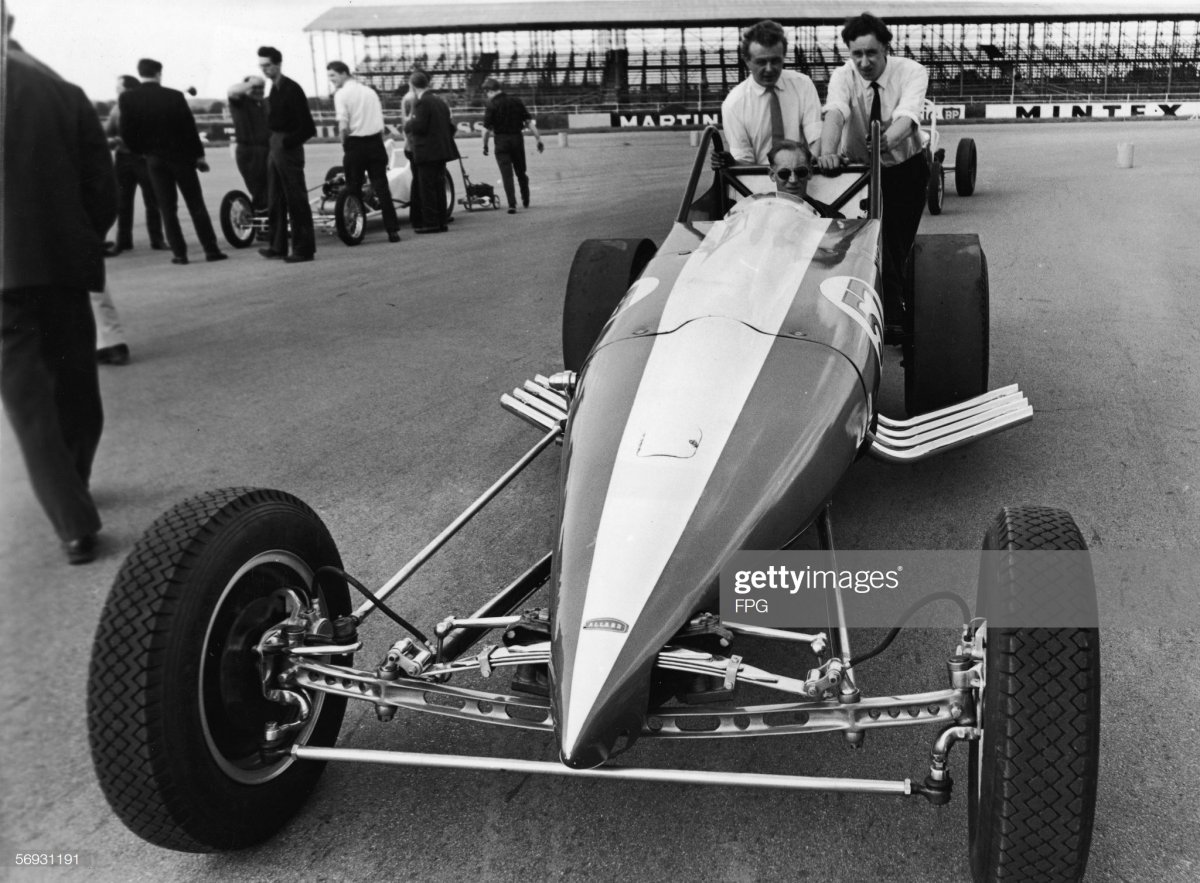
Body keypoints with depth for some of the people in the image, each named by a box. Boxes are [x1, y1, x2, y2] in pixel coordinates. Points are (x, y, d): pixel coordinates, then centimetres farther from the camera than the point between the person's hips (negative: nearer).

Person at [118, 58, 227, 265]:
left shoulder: (127, 99, -6)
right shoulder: (175, 96, -9)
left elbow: (127, 133, -7)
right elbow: (189, 128, -7)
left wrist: (142, 151, 10)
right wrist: (199, 155, 2)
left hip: (154, 160, 1)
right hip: (181, 155, -1)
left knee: (167, 208, 7)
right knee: (196, 205, 6)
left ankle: (179, 253, 3)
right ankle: (211, 249, 5)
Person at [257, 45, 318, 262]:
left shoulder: (291, 89, -12)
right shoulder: (274, 90, 13)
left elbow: (307, 127, -16)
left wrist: (287, 142, -15)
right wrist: (272, 143, 8)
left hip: (289, 149, -9)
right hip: (274, 149, 9)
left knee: (296, 200, -5)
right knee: (276, 200, 12)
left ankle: (304, 249, -1)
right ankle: (278, 246, 20)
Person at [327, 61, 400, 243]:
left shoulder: (341, 93, -4)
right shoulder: (370, 91, 15)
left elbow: (343, 126, -14)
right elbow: (381, 124, 12)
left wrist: (344, 147, -3)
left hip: (355, 143, -4)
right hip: (375, 142, 4)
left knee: (353, 189, 5)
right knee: (381, 187, 3)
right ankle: (392, 230, -1)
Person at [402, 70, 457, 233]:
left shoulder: (421, 102, -12)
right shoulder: (440, 101, 14)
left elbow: (419, 127, -18)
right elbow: (450, 126, 15)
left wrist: (408, 123, 1)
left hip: (427, 152, -8)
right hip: (442, 151, 8)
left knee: (426, 188, -4)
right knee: (439, 187, 11)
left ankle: (430, 223, -5)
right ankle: (441, 221, 14)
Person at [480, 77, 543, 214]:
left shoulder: (491, 105, -9)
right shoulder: (516, 101, 2)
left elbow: (487, 129, -10)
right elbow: (529, 122, -1)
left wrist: (485, 145, 3)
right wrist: (539, 139, 2)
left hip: (502, 141, -3)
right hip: (517, 139, 4)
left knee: (507, 174, 0)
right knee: (521, 172, 18)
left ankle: (512, 204, -8)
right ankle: (526, 201, 30)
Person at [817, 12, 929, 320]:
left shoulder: (910, 72, -18)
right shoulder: (843, 76, -16)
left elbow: (907, 115, -38)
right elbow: (835, 113, -37)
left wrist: (888, 139, -60)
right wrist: (828, 151, -58)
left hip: (906, 170, -1)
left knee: (899, 250, 1)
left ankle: (892, 316, 21)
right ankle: (893, 316, 4)